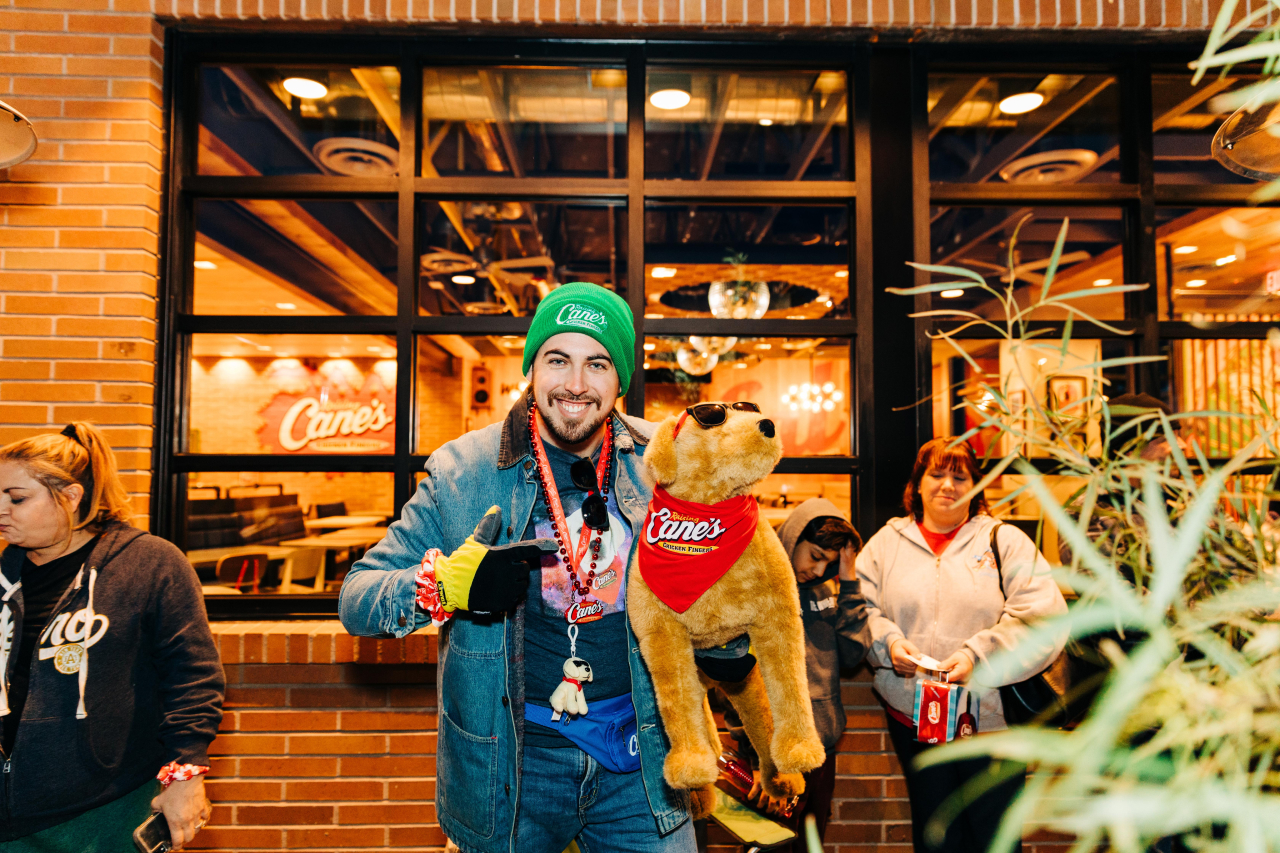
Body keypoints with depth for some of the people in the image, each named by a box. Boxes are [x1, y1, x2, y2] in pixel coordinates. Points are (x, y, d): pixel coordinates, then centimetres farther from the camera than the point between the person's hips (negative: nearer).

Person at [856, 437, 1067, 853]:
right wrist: (887, 642, -13)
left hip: (991, 717, -1)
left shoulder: (1005, 541, 1)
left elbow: (1044, 616, -10)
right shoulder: (886, 543, 8)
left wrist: (979, 654, -21)